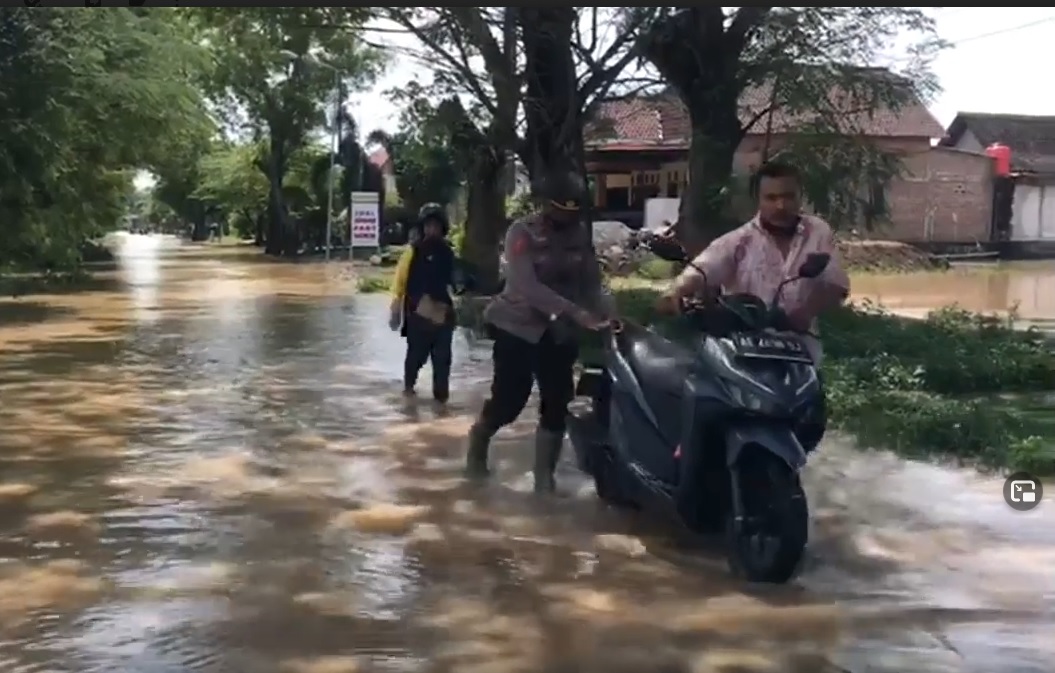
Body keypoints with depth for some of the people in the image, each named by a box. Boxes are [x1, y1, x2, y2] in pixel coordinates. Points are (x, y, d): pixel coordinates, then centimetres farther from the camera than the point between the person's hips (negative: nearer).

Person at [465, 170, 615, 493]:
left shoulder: (580, 234, 0)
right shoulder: (522, 232, -15)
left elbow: (592, 282, 0)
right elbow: (526, 286, -28)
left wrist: (607, 312, -21)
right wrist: (575, 312, -38)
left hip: (558, 331, 4)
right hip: (517, 326, -4)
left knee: (557, 405, -2)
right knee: (508, 401, -4)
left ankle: (544, 478, 8)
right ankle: (477, 444, 27)